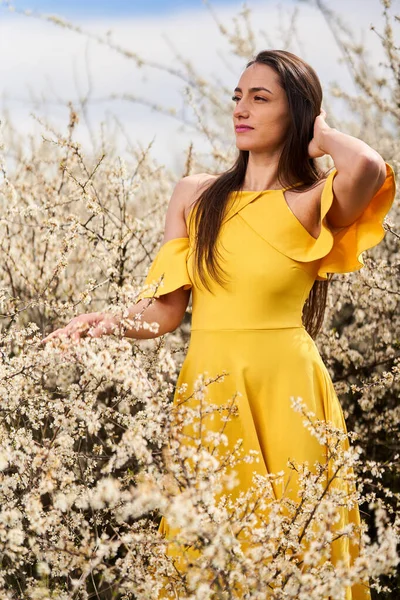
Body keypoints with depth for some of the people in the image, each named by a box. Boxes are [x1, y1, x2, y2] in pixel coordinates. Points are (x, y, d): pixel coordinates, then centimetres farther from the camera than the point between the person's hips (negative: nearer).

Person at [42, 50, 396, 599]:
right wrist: (107, 323, -12)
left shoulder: (312, 207, -4)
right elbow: (166, 310, 6)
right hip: (206, 386, 4)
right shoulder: (196, 195, 8)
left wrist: (320, 136, -8)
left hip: (283, 390, -3)